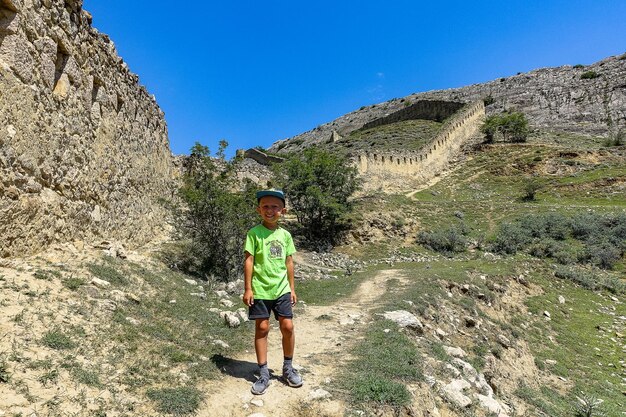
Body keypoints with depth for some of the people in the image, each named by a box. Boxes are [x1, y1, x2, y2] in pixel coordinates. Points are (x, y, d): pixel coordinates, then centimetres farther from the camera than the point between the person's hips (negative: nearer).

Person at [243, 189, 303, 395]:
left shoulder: (285, 235, 5)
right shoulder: (254, 233, -6)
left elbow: (289, 262, 10)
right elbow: (249, 260, -7)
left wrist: (292, 288, 11)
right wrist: (248, 289, -9)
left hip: (282, 289, 3)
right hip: (260, 290, -3)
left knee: (288, 326, 4)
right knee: (262, 328, 5)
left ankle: (288, 368, 25)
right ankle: (263, 374, 19)